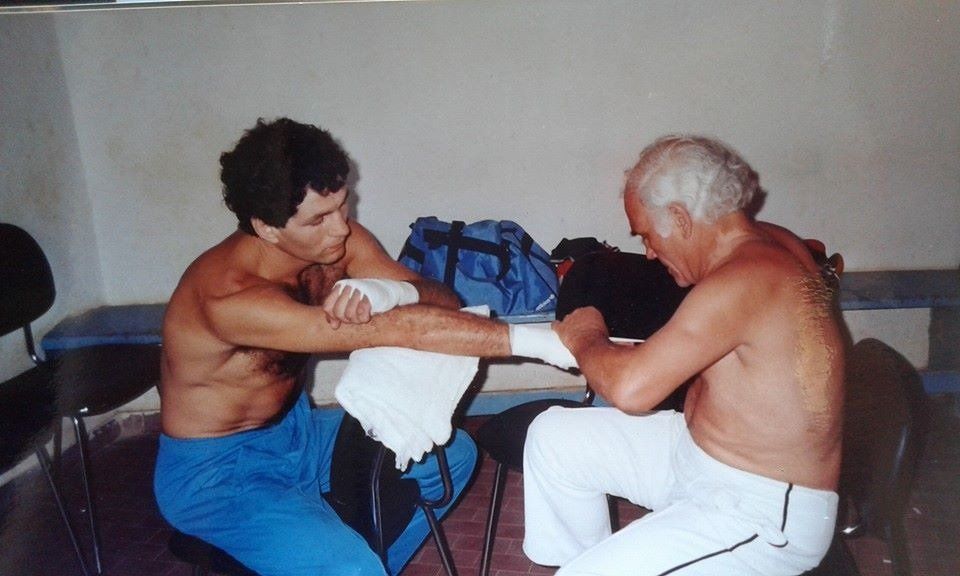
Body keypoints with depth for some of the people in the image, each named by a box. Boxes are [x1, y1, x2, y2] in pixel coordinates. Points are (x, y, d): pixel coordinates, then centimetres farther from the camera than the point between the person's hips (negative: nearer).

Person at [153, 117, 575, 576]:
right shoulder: (228, 296, -33)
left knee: (452, 454, 7)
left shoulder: (338, 240, -11)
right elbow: (397, 330, -37)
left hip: (294, 429, 7)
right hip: (214, 470, -7)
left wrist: (386, 292, -36)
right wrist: (541, 342, -36)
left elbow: (443, 301, -12)